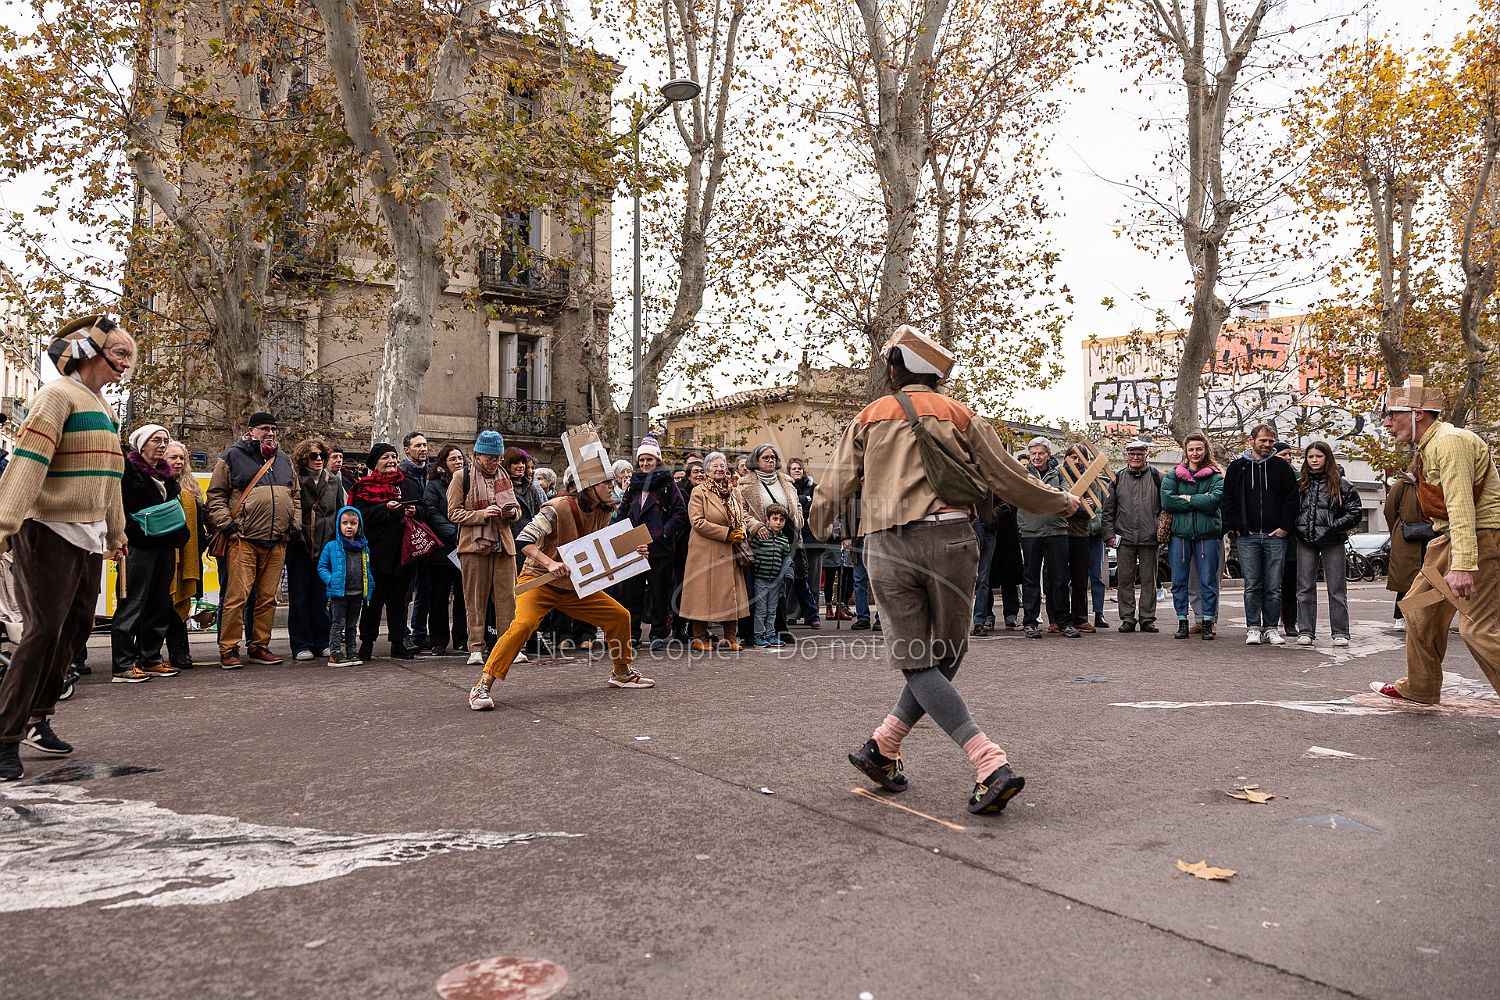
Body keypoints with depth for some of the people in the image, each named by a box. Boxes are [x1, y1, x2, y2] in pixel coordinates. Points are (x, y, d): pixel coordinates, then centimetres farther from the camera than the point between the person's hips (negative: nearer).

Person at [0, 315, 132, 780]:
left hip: (89, 535, 8)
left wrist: (115, 535, 28)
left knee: (74, 630, 10)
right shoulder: (58, 394, -10)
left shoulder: (105, 408, 17)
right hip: (50, 532, -8)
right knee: (43, 632, -9)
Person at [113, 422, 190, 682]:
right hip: (140, 547, -8)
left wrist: (179, 537, 15)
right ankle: (122, 665, -4)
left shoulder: (165, 473, 18)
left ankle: (150, 658, 18)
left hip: (165, 546, 8)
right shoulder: (128, 468, -4)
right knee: (133, 604, -7)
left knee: (159, 604, 10)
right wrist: (131, 534, -18)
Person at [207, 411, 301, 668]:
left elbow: (296, 496, 23)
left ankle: (260, 647, 17)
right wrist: (227, 525, -8)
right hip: (244, 541, -5)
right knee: (237, 596, -8)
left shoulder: (284, 461, 19)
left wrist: (293, 526, 11)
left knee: (268, 597, 8)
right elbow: (216, 495, 1)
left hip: (277, 543, 5)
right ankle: (228, 650, 0)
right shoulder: (232, 458, 3)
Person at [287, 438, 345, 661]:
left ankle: (322, 642, 16)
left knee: (322, 597, 8)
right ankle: (302, 645, 9)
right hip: (300, 546, -3)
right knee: (299, 598, 3)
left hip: (326, 546, 3)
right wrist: (294, 531, -10)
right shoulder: (294, 480, -2)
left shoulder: (334, 481, 9)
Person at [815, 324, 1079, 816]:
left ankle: (991, 765, -7)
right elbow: (1008, 478, 11)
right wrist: (1061, 501, 27)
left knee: (918, 664, 4)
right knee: (944, 656, 17)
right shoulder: (959, 415, 10)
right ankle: (882, 748, 20)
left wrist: (819, 526, 35)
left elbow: (834, 488, 13)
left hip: (887, 546, 0)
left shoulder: (869, 417, 12)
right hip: (948, 539, 0)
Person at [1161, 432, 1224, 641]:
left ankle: (1208, 623, 10)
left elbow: (1214, 500, -12)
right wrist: (1200, 501, -8)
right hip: (1180, 533, 1)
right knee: (1179, 581, 4)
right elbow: (1166, 501, -7)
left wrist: (1187, 498, -7)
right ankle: (1182, 622, 12)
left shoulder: (1215, 476, 6)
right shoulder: (1173, 475, 9)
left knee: (1208, 581, 2)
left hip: (1207, 534, -1)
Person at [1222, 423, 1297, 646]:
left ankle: (1271, 628, 11)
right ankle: (1253, 628, 8)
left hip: (1275, 536, 0)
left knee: (1273, 586, 2)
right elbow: (1228, 501, 7)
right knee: (1252, 586, 1)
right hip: (1247, 536, 0)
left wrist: (1285, 527, -3)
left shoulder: (1282, 467, 7)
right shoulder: (1237, 467, 7)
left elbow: (1292, 499, 5)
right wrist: (1236, 527, -1)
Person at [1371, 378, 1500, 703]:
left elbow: (1461, 506, -27)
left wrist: (1463, 565, -33)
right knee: (1420, 607, 15)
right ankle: (1419, 688, 27)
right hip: (1449, 536, 10)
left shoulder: (1449, 441, -18)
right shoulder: (1427, 446, 14)